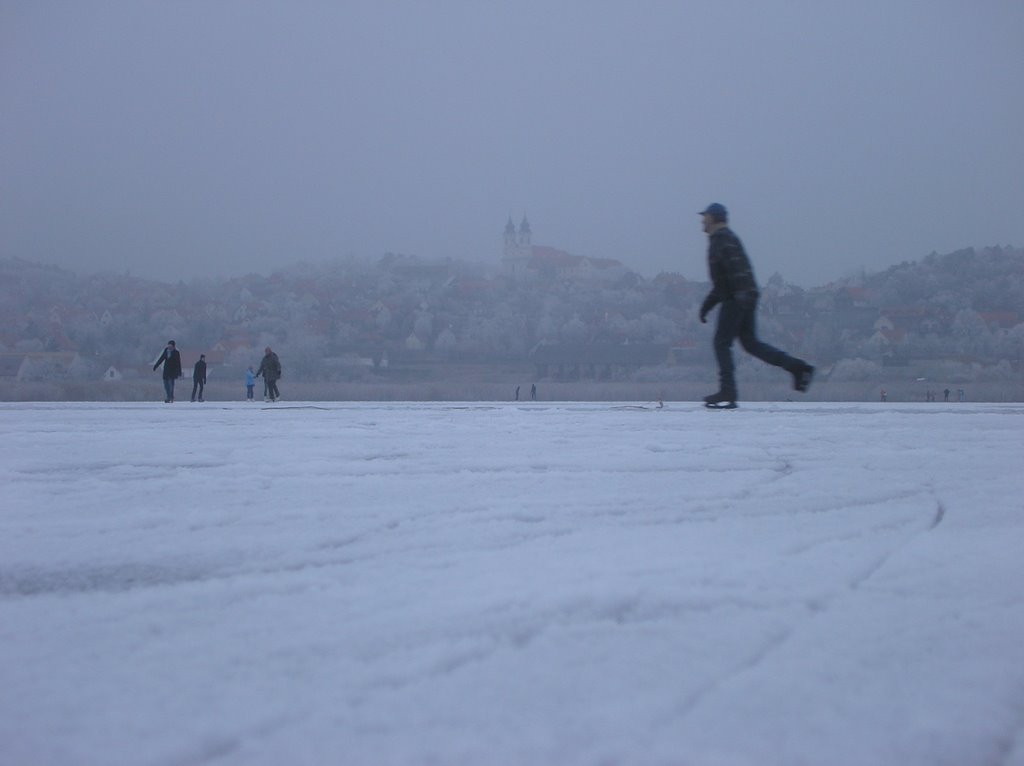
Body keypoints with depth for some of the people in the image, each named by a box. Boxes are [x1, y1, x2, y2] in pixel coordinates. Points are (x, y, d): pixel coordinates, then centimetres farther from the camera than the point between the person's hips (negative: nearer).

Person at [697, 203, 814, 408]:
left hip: (736, 299, -10)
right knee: (750, 343, 9)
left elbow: (737, 266, -22)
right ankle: (798, 367, 2)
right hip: (746, 298, 10)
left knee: (722, 343, -5)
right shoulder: (721, 239, 26)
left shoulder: (722, 239, -6)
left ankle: (727, 393, -7)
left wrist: (742, 294, -33)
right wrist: (707, 304, 30)